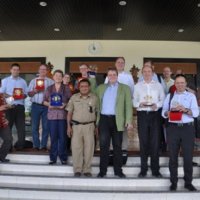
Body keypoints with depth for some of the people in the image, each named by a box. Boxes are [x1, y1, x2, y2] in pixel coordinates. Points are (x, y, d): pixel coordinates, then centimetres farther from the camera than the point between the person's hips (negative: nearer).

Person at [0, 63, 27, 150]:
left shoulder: (23, 81, 14)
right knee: (7, 126, 2)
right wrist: (10, 96, -15)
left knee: (21, 126, 0)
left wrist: (22, 95, -10)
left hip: (20, 106, 2)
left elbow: (26, 94, 13)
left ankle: (20, 145, 8)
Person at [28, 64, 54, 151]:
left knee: (46, 126, 2)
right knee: (35, 126, 2)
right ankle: (36, 145, 12)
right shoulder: (33, 81, 13)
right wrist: (35, 91, -11)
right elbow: (29, 93, 7)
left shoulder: (50, 81, 9)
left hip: (46, 106, -1)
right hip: (36, 106, 1)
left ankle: (44, 145, 11)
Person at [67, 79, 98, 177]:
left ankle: (87, 170, 16)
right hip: (76, 125, 0)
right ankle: (77, 169, 14)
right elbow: (69, 113, 7)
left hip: (89, 126, 0)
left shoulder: (94, 98, 4)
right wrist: (69, 126, 1)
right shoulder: (74, 97, 5)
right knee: (76, 148, 1)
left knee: (89, 148, 3)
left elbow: (97, 112, 6)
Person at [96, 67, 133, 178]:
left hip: (117, 120, -1)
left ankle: (118, 170, 17)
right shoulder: (101, 88, 14)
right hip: (104, 119, 2)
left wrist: (129, 121, -10)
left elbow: (128, 105, -1)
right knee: (104, 145, 4)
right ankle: (103, 170, 13)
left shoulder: (125, 88, 6)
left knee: (117, 146, 6)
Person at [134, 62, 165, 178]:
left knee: (155, 142, 3)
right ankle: (143, 169, 18)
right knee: (143, 142, 6)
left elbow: (163, 100, 4)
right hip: (142, 114, 1)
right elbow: (134, 101, 5)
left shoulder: (158, 85, 7)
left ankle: (155, 169, 15)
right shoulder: (138, 86, 8)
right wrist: (140, 104, -15)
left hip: (155, 114, 0)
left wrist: (157, 105, -15)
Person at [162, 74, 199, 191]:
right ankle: (174, 182, 19)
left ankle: (188, 182, 18)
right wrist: (168, 113, -15)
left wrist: (185, 109, -24)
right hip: (173, 128, 1)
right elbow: (163, 112, 7)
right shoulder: (169, 96, 13)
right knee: (173, 156, 7)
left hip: (188, 128, -1)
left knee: (188, 156, 3)